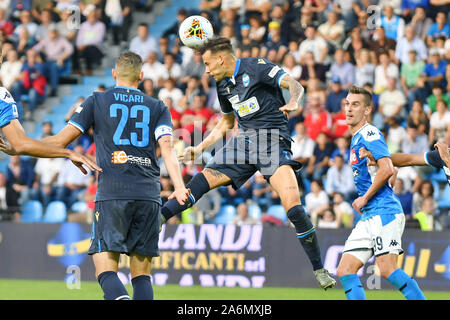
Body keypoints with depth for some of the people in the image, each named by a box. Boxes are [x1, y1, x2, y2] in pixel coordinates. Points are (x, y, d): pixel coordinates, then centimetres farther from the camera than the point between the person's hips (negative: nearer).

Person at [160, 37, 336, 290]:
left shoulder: (256, 67, -7)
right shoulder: (223, 85, 15)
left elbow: (294, 85, -14)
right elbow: (226, 122, 29)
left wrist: (294, 103, -36)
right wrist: (200, 148, 24)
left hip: (273, 139, -7)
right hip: (244, 141, 7)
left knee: (293, 205, -20)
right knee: (204, 179, -7)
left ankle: (320, 270, -13)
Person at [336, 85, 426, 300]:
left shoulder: (369, 134, -7)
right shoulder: (356, 139, 22)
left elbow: (387, 170, -20)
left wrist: (365, 198, -11)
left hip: (384, 211, -10)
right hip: (368, 217, 10)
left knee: (387, 270, -19)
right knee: (345, 271, 0)